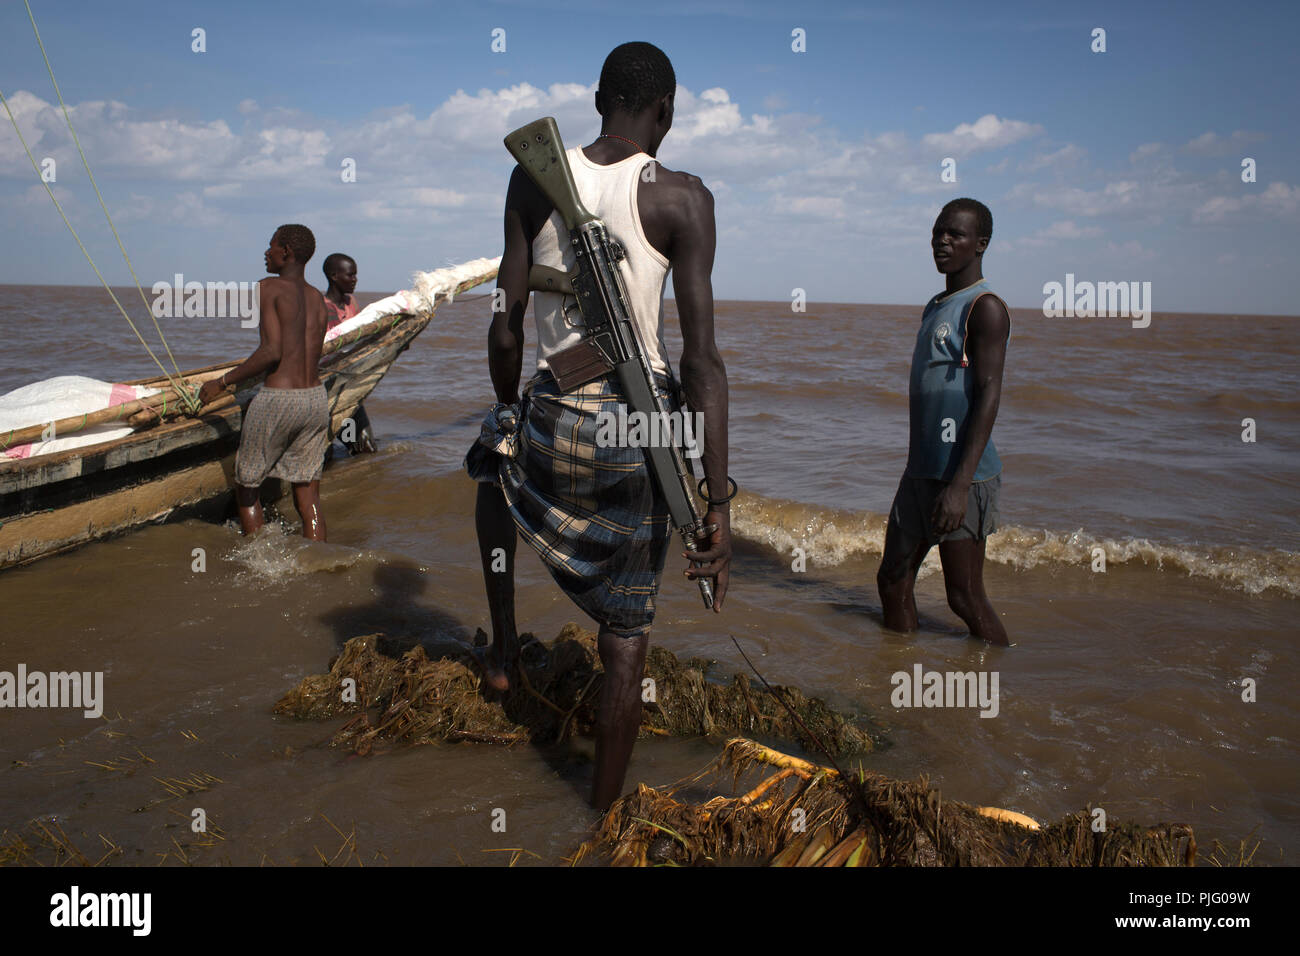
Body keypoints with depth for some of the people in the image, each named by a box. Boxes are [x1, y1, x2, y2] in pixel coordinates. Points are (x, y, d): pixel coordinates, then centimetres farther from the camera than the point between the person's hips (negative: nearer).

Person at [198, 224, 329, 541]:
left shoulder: (269, 287, -8)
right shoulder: (317, 298, 14)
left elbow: (272, 351, -17)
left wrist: (223, 382, -9)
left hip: (277, 401, -6)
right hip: (316, 398, 6)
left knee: (246, 488, 13)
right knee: (308, 497, 9)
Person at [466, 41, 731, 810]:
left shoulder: (534, 179, 0)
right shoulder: (682, 198, -9)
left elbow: (507, 329, 3)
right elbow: (702, 361, -15)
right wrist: (718, 507, -13)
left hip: (550, 415, 3)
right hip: (639, 428, -3)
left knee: (495, 471, 40)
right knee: (626, 642, 10)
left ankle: (504, 651, 45)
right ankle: (603, 818, 23)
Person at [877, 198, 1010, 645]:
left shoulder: (985, 308, -10)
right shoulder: (935, 307, 18)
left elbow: (988, 395, -18)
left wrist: (959, 485, -25)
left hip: (962, 475, -9)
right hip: (921, 470, 9)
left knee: (966, 599, -4)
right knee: (893, 581, 11)